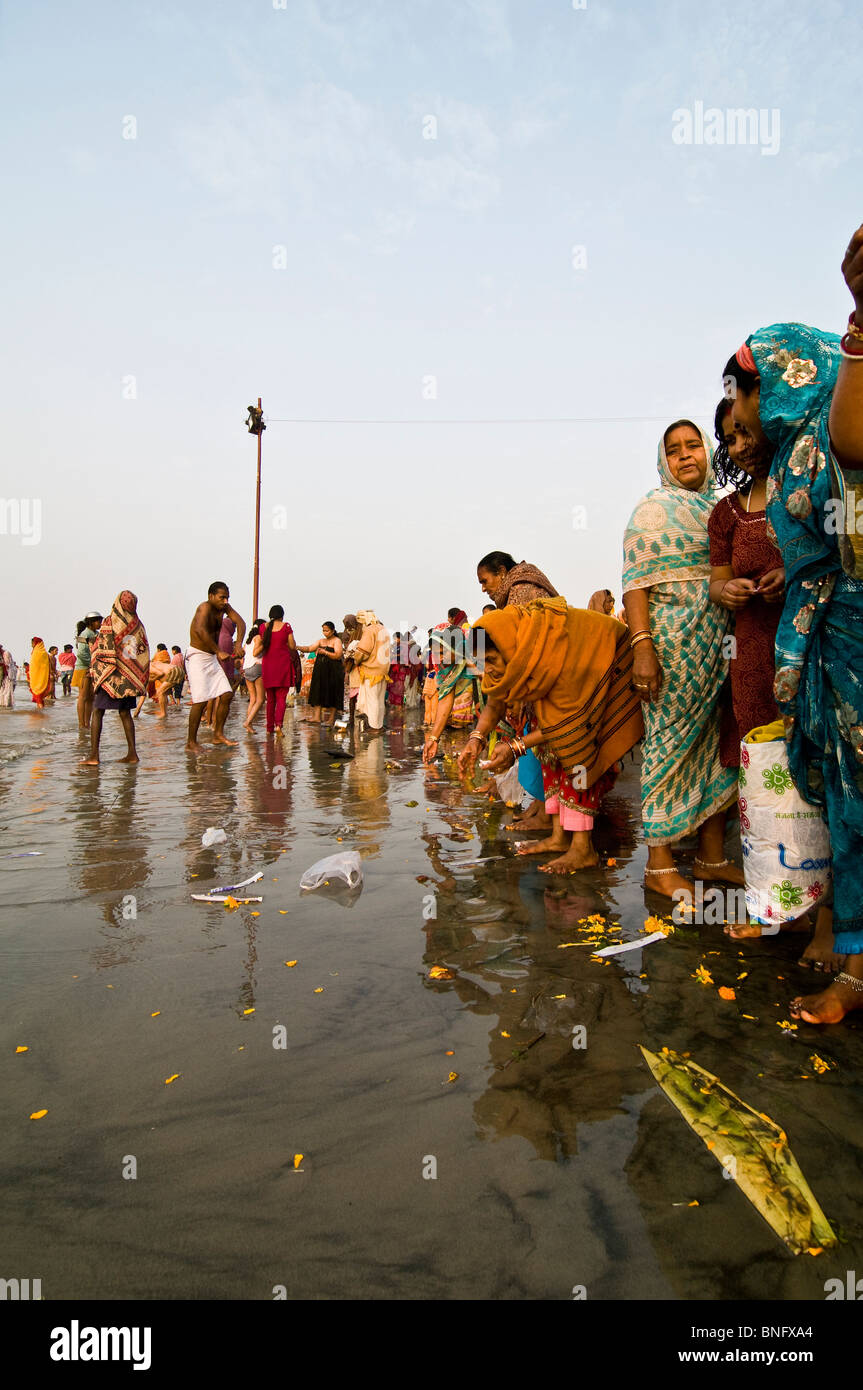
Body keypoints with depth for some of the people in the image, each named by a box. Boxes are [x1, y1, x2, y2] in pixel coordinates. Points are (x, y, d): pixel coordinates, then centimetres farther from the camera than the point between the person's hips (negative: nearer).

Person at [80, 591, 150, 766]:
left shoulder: (109, 622, -7)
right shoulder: (138, 624, 6)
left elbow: (101, 650, -11)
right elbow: (143, 652, 9)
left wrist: (95, 673, -4)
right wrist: (140, 679, 16)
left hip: (110, 676, -5)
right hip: (129, 678, 5)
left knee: (98, 712, 1)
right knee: (125, 712, 12)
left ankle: (94, 755, -4)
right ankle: (132, 753, 9)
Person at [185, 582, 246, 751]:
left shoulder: (224, 607, 6)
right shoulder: (205, 607, -19)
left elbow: (240, 622, -2)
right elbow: (201, 630, -36)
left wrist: (239, 644, -20)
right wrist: (219, 652, -37)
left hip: (212, 659, 8)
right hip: (197, 657, -8)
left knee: (226, 695, 3)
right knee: (200, 701, -12)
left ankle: (218, 734, 14)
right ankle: (191, 743, -3)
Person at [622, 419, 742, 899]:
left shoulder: (721, 508, 17)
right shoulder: (654, 509, 0)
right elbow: (635, 584, -9)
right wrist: (642, 647, -19)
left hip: (722, 639, 6)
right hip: (675, 639, -6)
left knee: (717, 739, 7)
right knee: (672, 740, -5)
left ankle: (713, 855, 17)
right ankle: (660, 864, 2)